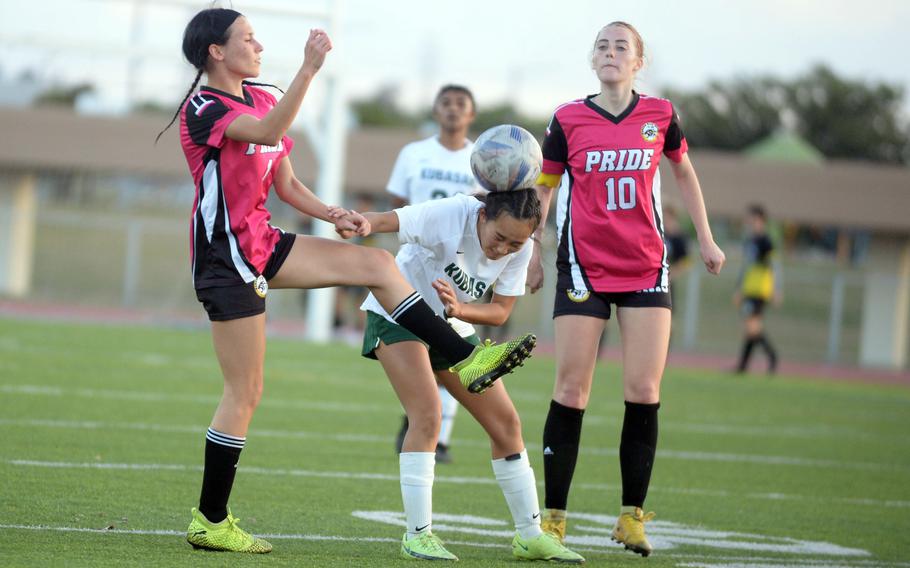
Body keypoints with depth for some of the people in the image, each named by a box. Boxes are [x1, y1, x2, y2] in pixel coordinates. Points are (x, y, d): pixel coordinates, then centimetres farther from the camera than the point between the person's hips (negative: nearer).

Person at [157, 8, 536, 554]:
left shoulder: (262, 98, 12)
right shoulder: (203, 109, -15)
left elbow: (286, 184, 15)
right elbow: (268, 131, -36)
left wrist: (333, 215, -1)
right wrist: (309, 67, -43)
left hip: (263, 242, 8)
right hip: (226, 256, -8)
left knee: (377, 263, -1)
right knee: (246, 392, -5)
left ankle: (465, 359, 0)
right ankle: (210, 522, 4)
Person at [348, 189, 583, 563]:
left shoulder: (520, 251, -13)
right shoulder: (453, 215, -29)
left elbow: (500, 312, -10)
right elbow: (385, 221, -36)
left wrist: (459, 309, -31)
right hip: (397, 316, -6)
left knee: (505, 421, 3)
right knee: (428, 416, -23)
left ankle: (529, 535, 13)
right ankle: (417, 535, -15)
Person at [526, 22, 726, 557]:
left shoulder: (660, 115, 2)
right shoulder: (568, 119, -1)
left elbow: (684, 171, 19)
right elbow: (543, 187, 10)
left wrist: (705, 238, 18)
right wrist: (533, 253, 7)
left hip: (646, 267, 1)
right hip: (584, 267, -1)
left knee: (644, 390, -5)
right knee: (571, 391, -5)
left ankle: (632, 517, 3)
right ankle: (553, 518, 1)